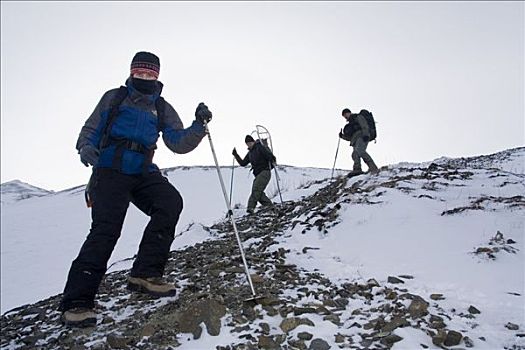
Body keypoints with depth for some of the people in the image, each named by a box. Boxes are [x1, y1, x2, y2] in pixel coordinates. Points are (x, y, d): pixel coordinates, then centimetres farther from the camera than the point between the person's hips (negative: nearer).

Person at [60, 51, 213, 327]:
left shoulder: (163, 109, 17)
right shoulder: (114, 98, 13)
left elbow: (179, 144, 7)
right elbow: (90, 129, 13)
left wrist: (199, 125, -10)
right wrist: (86, 147, -9)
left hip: (143, 172, 3)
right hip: (110, 169, -3)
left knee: (171, 202, -25)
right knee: (107, 228, -19)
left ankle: (144, 274, -18)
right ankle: (77, 302, -13)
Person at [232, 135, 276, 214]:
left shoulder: (260, 147, -2)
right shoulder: (250, 153, 20)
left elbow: (269, 155, -14)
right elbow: (243, 163, 23)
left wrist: (273, 160, -34)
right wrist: (236, 155, 15)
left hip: (265, 172, -8)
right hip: (258, 175, 8)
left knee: (256, 189, -23)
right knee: (258, 193, -4)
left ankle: (251, 207, -31)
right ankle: (271, 206, 8)